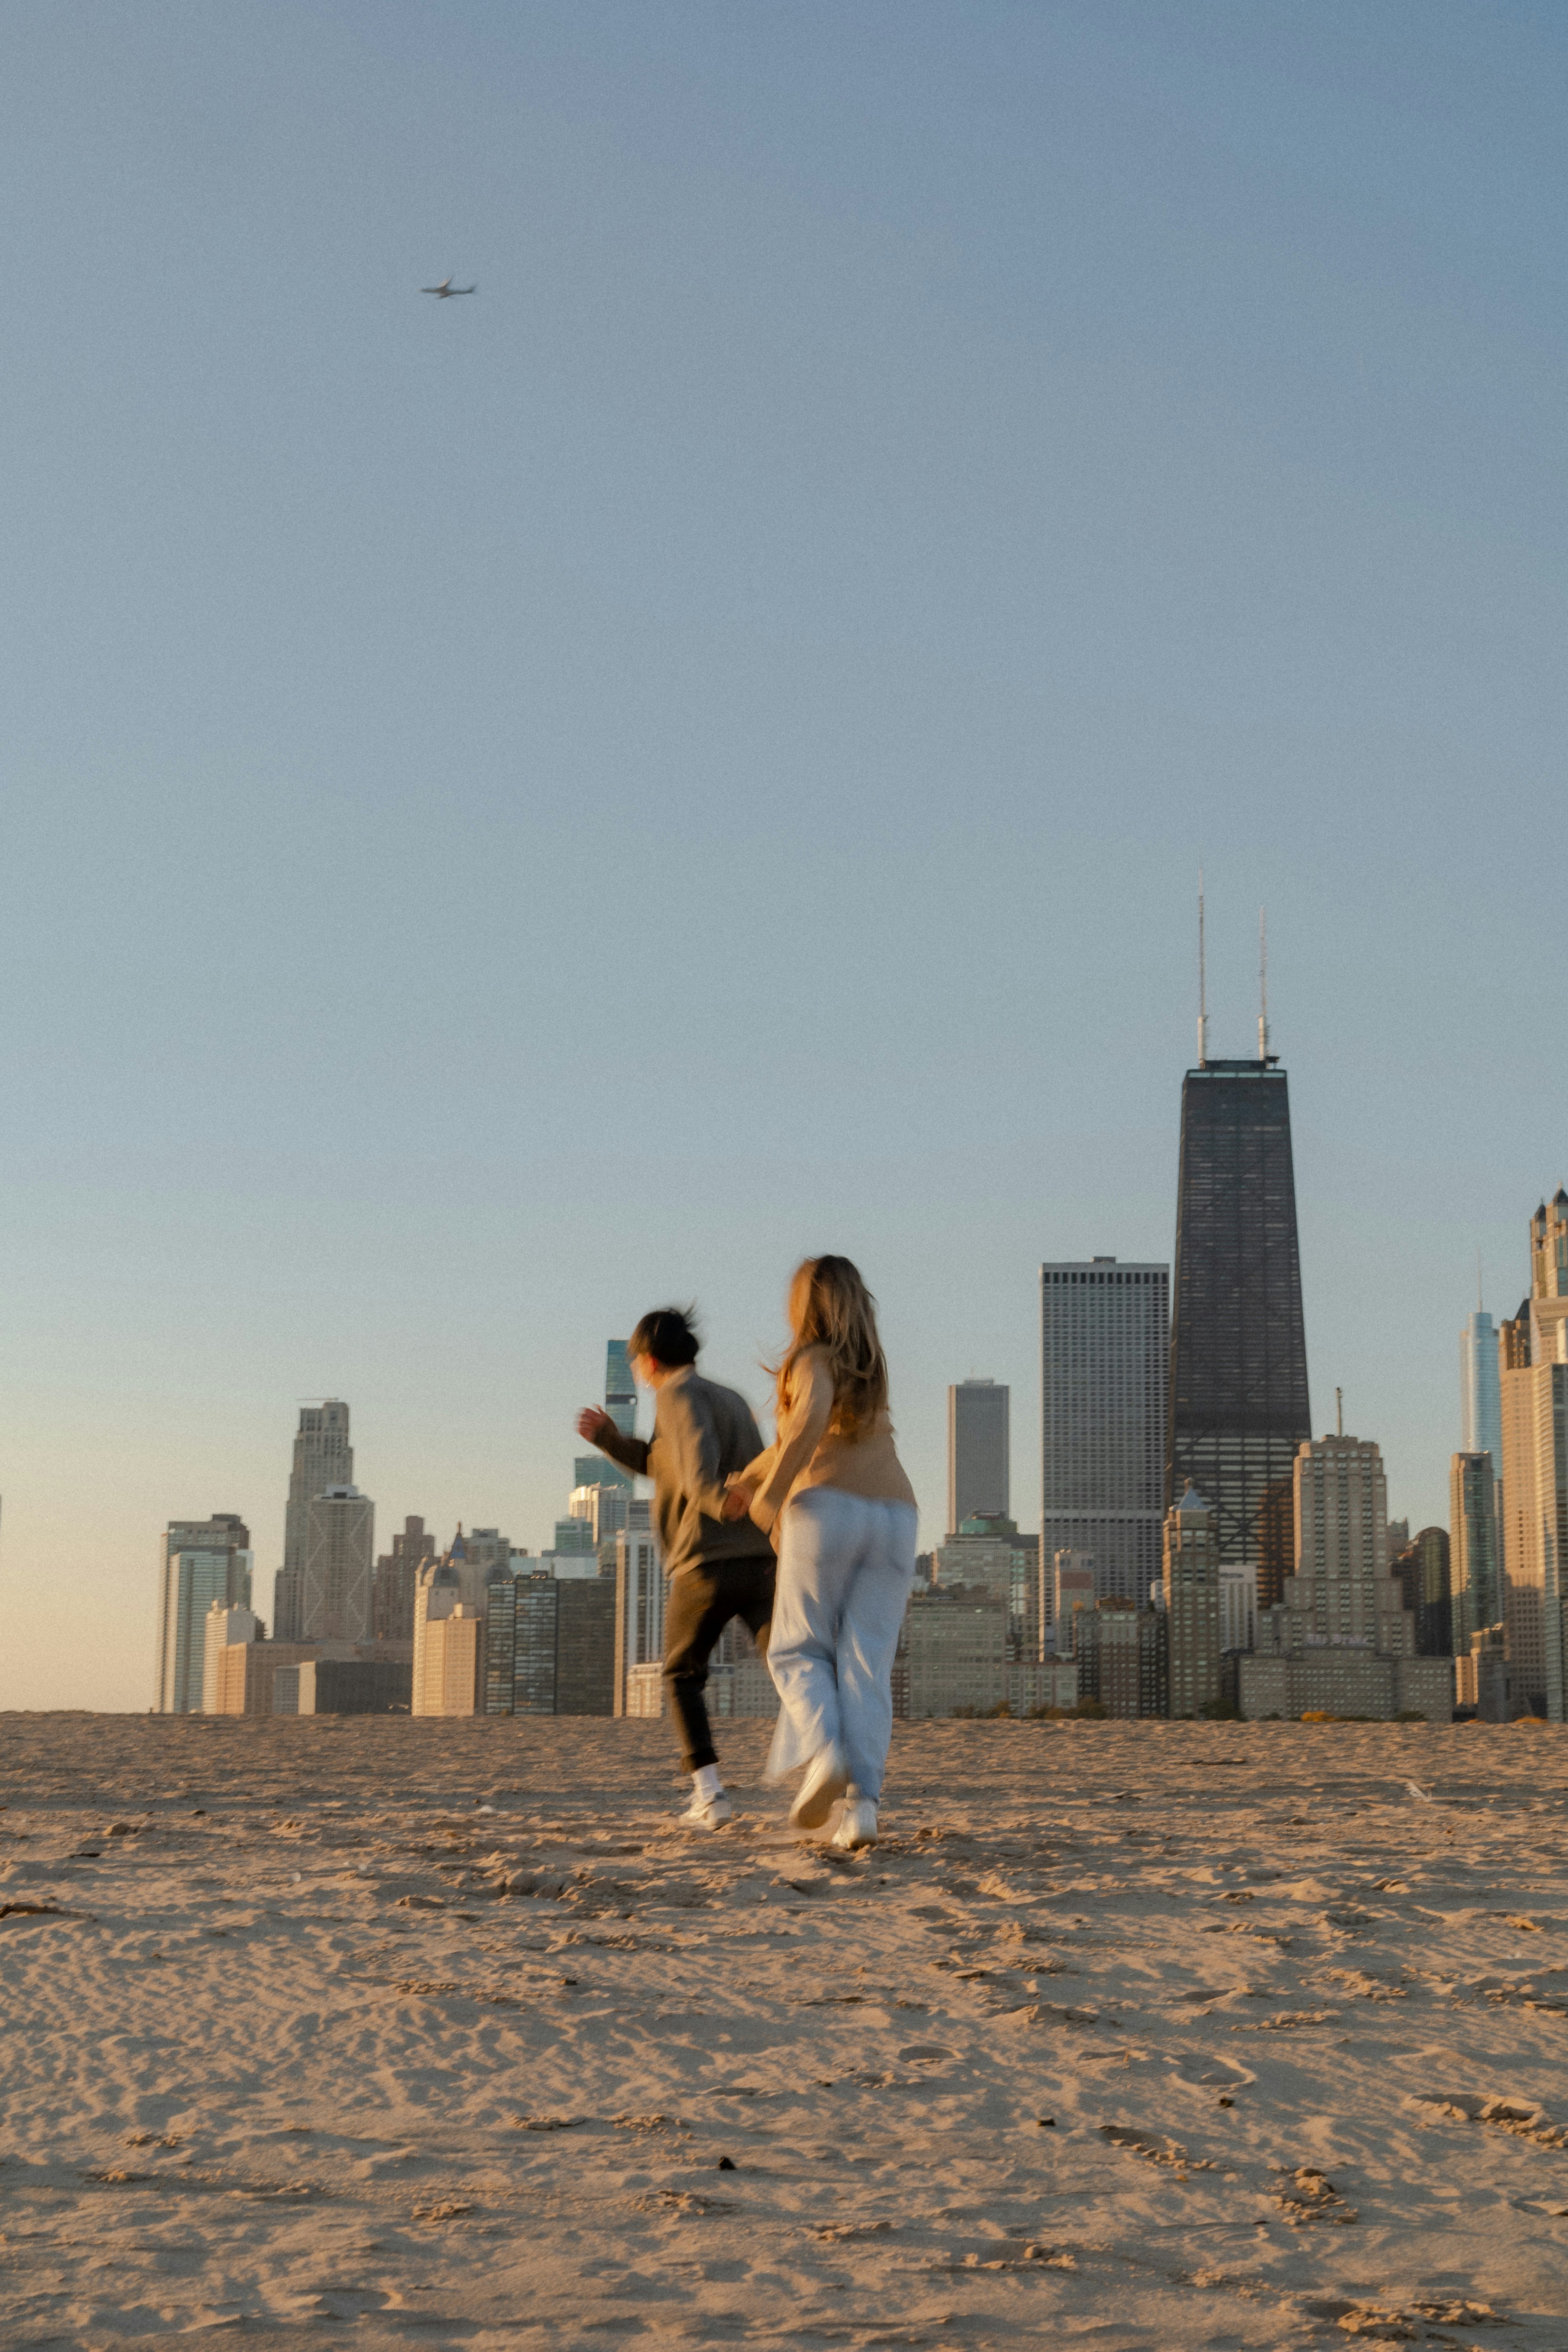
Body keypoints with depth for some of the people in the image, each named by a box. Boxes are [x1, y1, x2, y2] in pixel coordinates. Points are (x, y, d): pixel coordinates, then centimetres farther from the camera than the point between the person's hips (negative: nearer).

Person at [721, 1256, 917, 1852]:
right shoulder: (871, 1368, 26)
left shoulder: (814, 1361, 4)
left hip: (827, 1510, -5)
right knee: (866, 1667, 0)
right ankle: (862, 1803, -14)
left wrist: (773, 1492, -12)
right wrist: (750, 1476, 47)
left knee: (798, 1651, 8)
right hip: (894, 1518, 5)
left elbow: (813, 1417, -19)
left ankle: (823, 1754, -18)